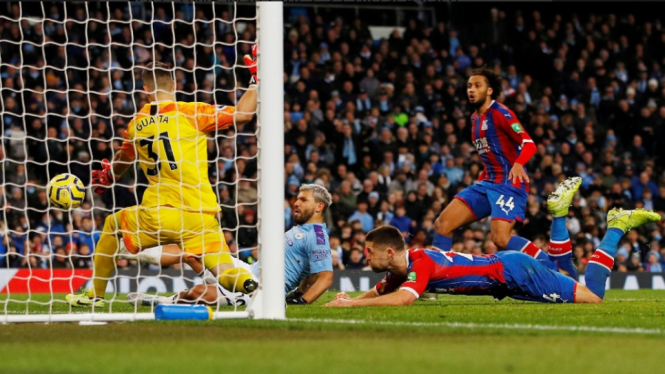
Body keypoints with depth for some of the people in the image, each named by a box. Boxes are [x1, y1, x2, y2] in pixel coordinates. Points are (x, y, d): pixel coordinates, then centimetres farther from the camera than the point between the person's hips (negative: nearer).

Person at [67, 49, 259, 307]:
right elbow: (242, 114, -9)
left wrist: (107, 177, 55)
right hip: (199, 217, -2)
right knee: (225, 273, -3)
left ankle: (94, 295, 39)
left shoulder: (136, 124, 12)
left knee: (113, 224, 31)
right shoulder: (191, 112, -2)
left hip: (156, 216, 2)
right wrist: (256, 80, 5)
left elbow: (121, 162, 33)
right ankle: (249, 284, -41)